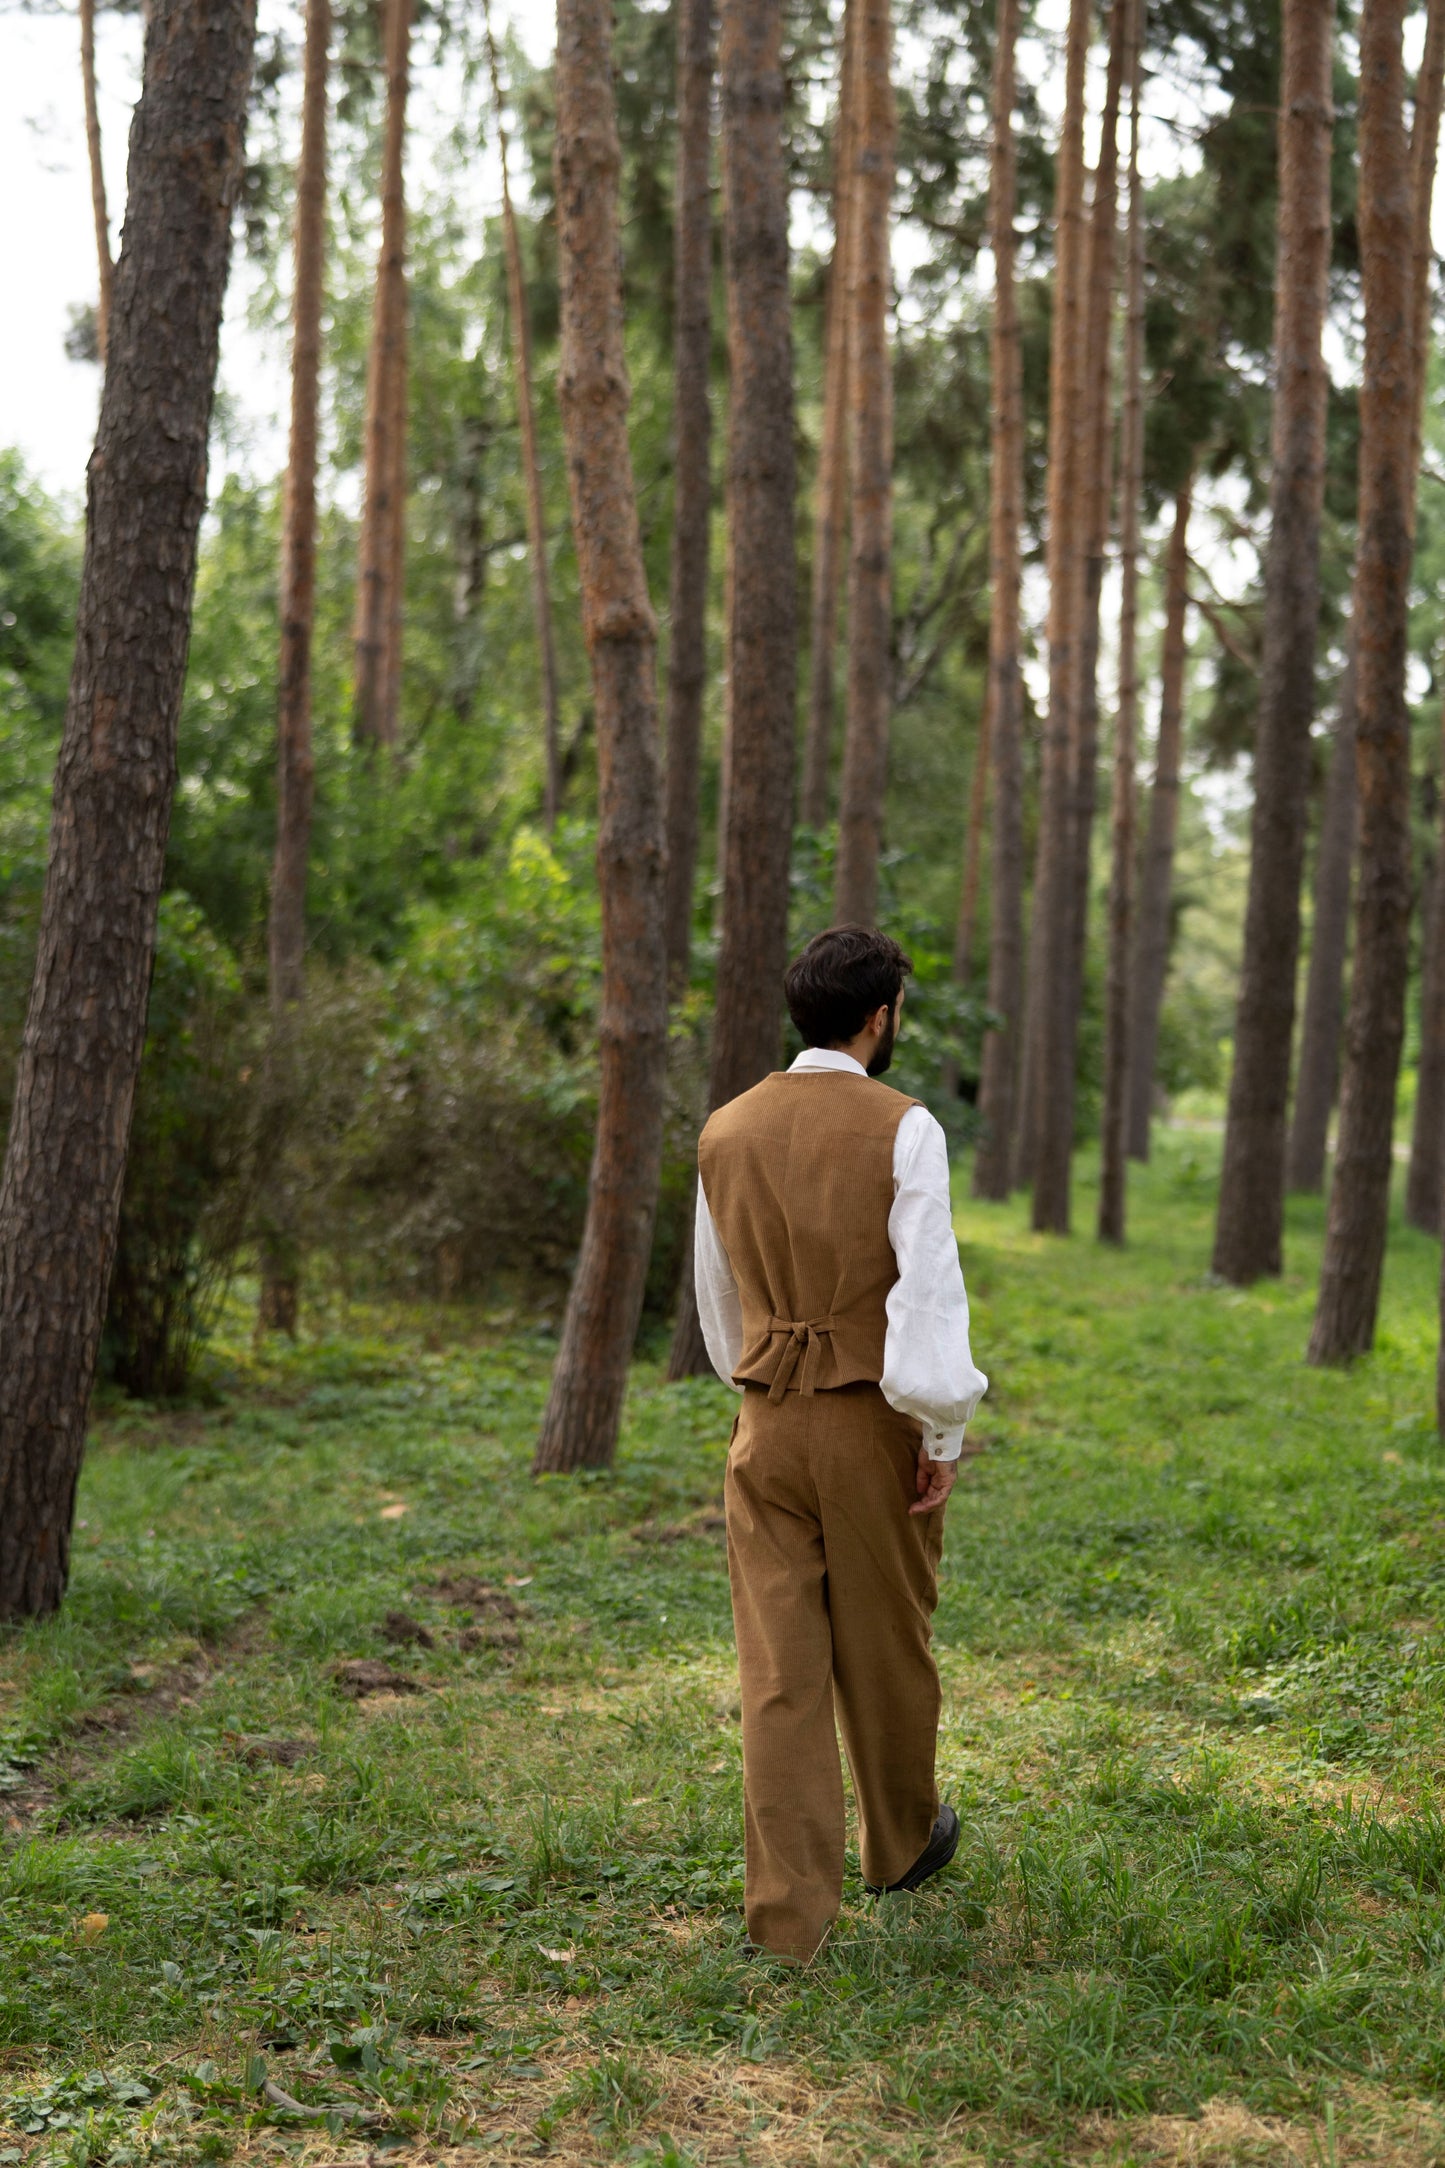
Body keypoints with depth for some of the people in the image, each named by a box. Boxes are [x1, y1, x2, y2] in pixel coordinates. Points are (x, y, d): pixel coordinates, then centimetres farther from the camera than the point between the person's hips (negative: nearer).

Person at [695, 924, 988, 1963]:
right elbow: (930, 1288, -16)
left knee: (780, 1668, 3)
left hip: (766, 1423, 3)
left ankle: (790, 1908, 3)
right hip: (875, 1420, -3)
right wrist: (944, 1433, -10)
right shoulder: (903, 1130, -11)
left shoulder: (727, 1131, 5)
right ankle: (901, 1840, 38)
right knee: (887, 1643, 16)